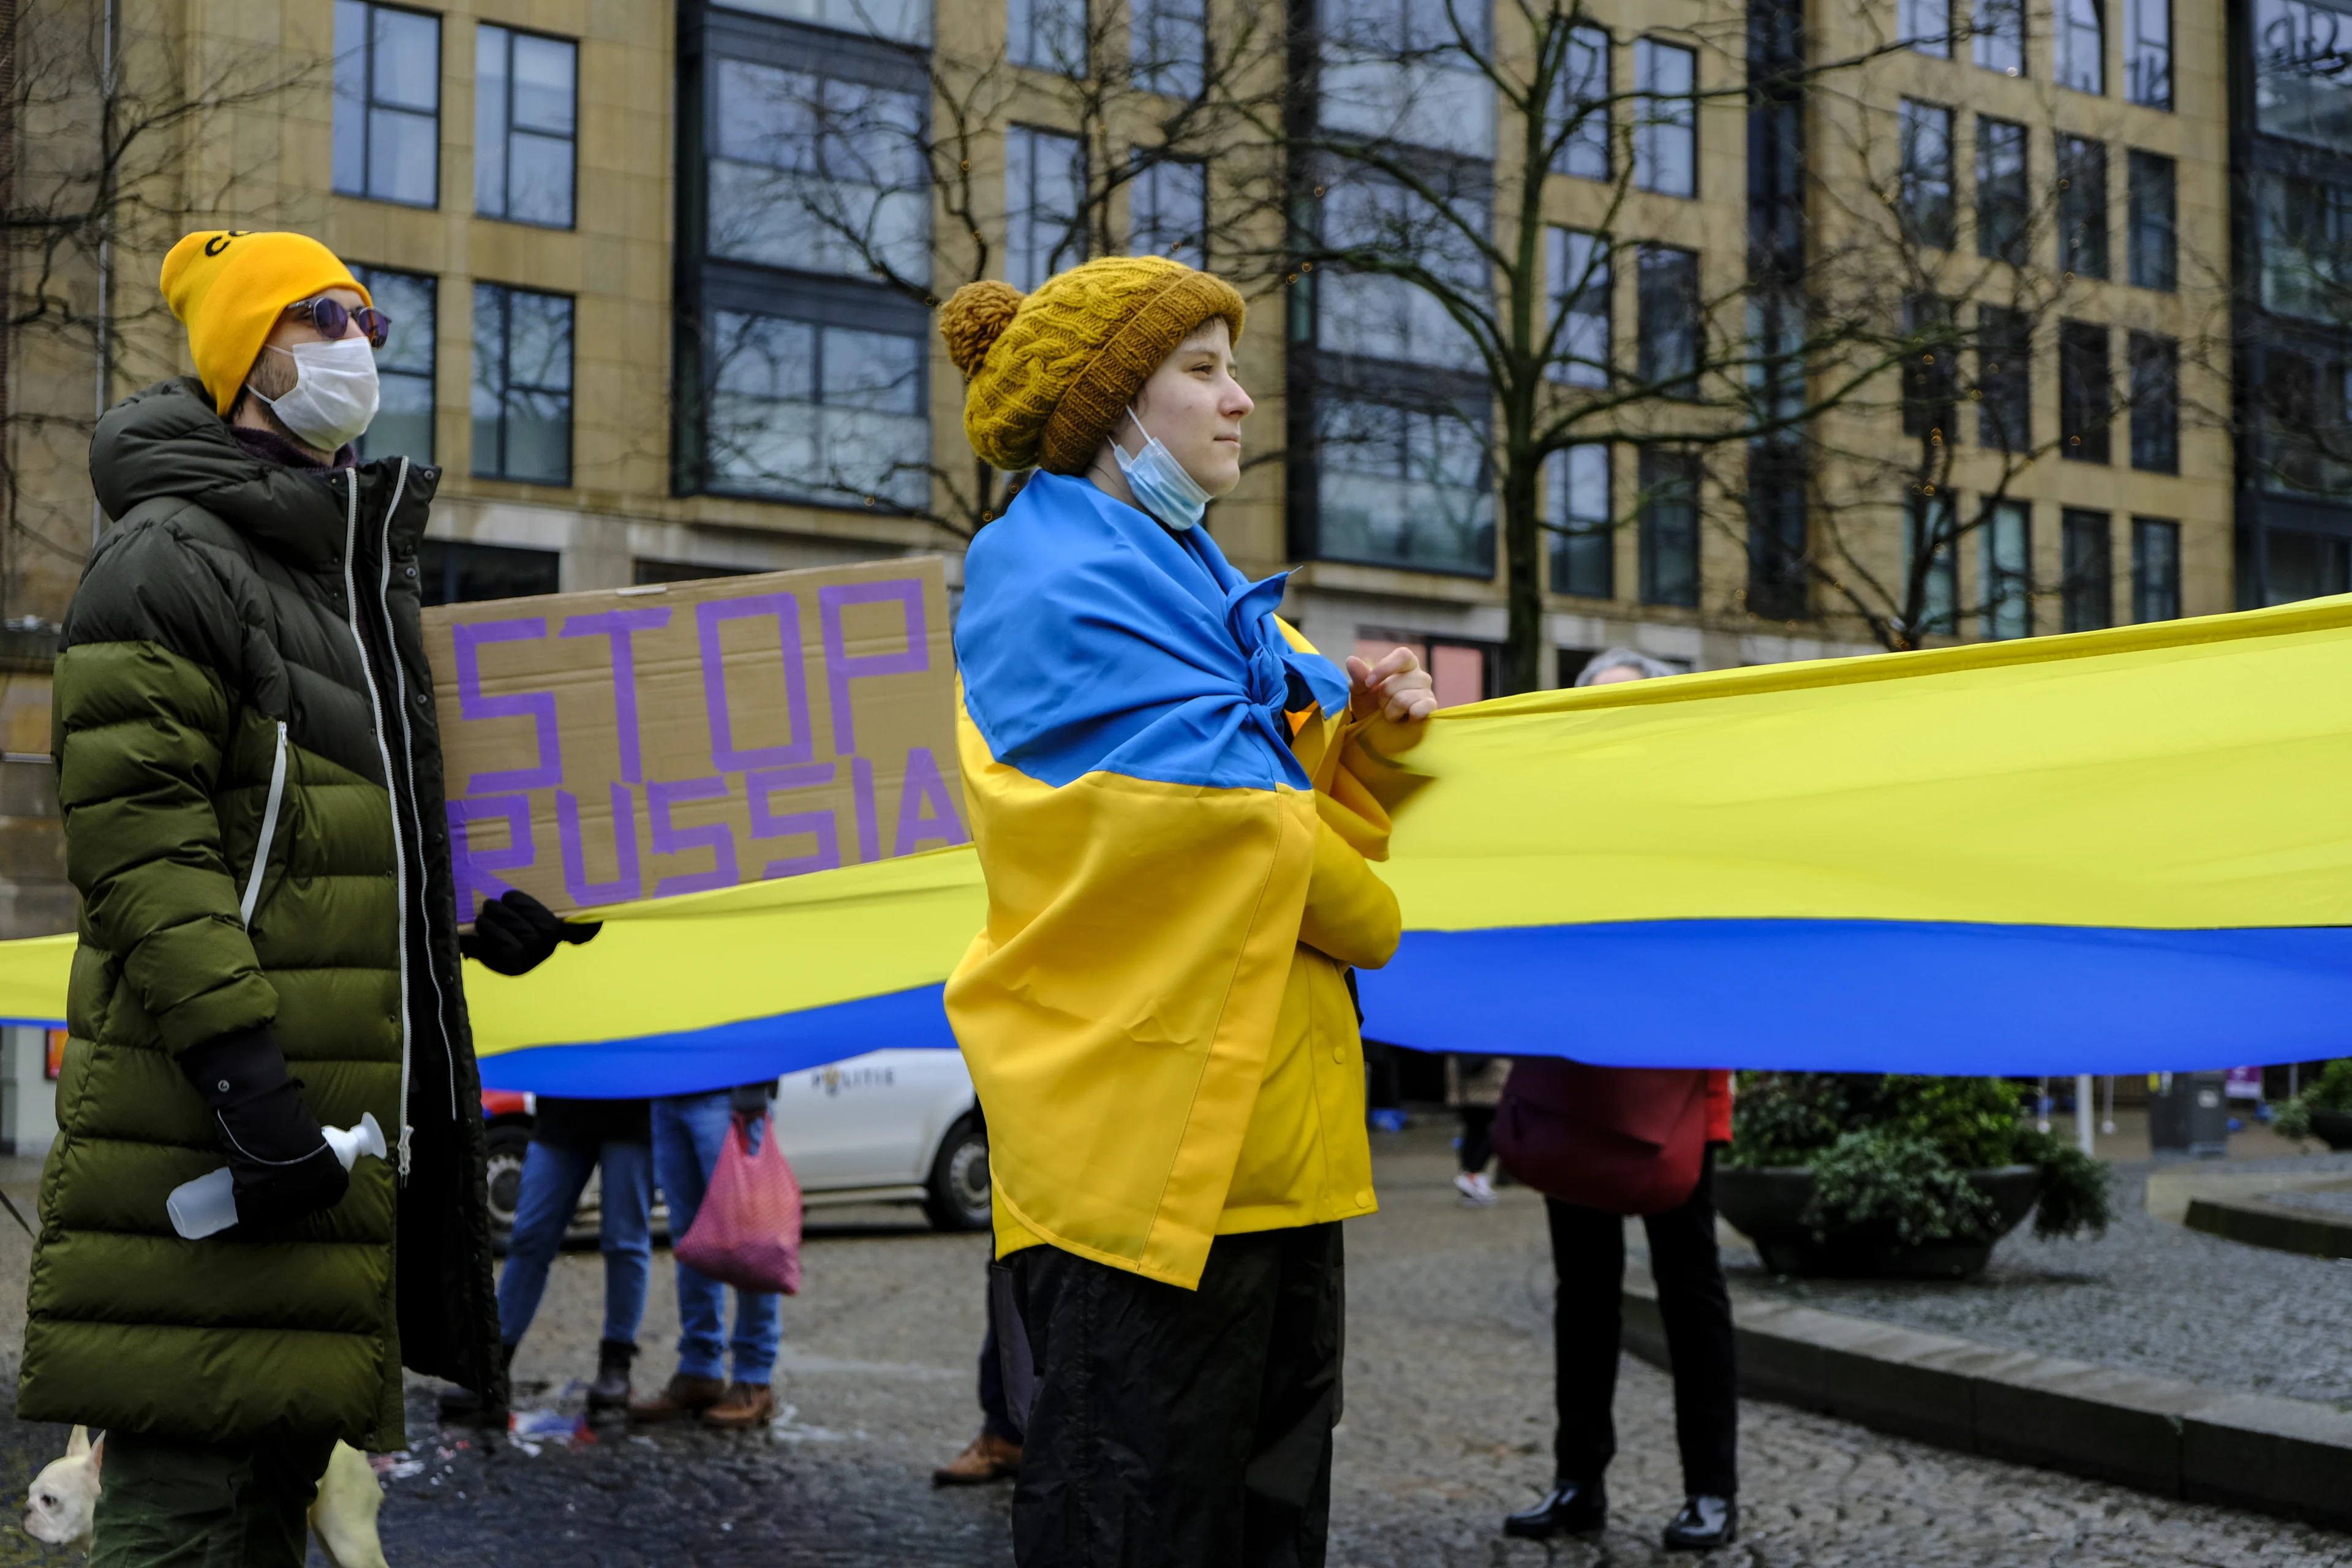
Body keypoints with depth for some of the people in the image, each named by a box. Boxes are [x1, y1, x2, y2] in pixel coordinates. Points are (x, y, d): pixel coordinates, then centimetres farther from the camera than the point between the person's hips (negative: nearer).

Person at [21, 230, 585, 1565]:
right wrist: (240, 1062, -25)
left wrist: (506, 910, 18)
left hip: (355, 1096, 9)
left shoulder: (362, 567, 22)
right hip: (213, 1118, -9)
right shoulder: (171, 557, -7)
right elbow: (135, 836, -17)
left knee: (280, 1460, 15)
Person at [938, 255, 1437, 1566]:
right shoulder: (1059, 588, -11)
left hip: (1268, 1131, 10)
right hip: (1146, 1137, -10)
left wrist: (1376, 736, -1)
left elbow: (1322, 823, 20)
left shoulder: (1200, 586, 20)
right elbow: (1237, 825, -16)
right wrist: (1374, 923, 1)